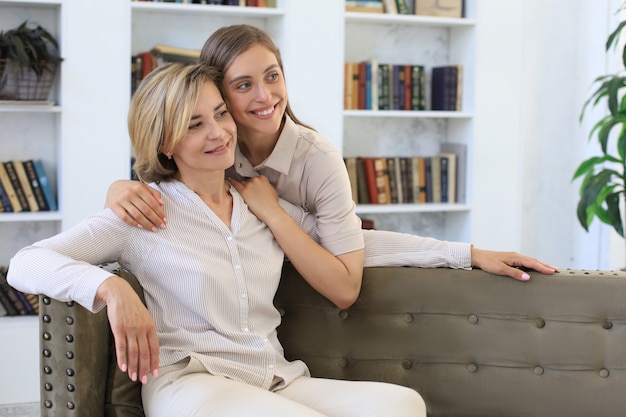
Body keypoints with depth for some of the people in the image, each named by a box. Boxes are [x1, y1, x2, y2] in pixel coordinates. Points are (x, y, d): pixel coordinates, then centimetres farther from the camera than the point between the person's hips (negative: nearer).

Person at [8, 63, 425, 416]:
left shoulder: (271, 205, 18)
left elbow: (344, 289, 10)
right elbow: (25, 264, -5)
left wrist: (272, 214, 7)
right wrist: (112, 287, -24)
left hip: (280, 380, 5)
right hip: (191, 382, -4)